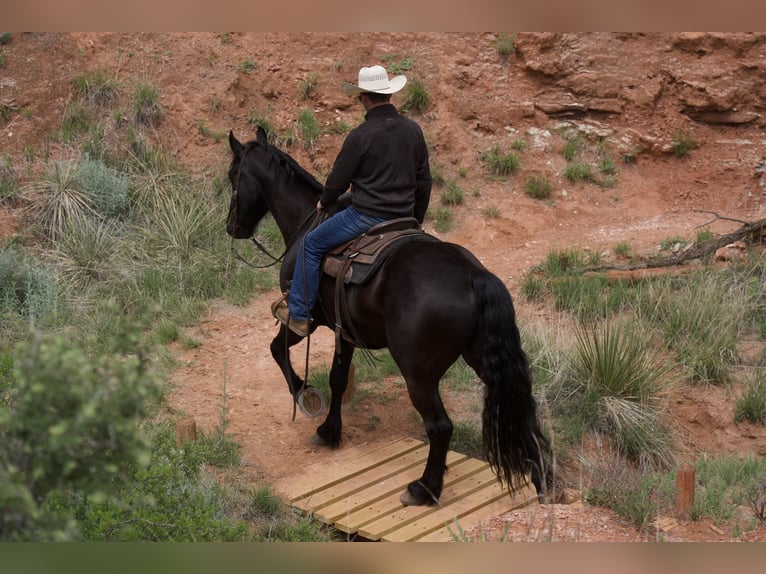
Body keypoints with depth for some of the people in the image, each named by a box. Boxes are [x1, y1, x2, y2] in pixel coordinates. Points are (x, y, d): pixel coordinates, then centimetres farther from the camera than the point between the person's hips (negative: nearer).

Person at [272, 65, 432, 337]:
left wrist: (324, 202, 16)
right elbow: (424, 181, 12)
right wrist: (416, 220, 24)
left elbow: (338, 180, -5)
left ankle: (298, 314, 11)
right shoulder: (414, 130, 4)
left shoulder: (360, 136, -14)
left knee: (310, 243, 8)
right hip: (403, 218, 6)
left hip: (366, 216, -6)